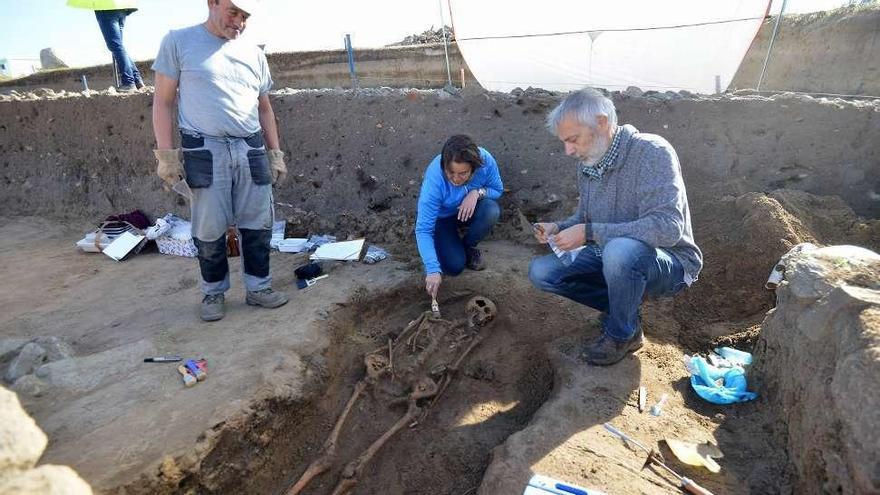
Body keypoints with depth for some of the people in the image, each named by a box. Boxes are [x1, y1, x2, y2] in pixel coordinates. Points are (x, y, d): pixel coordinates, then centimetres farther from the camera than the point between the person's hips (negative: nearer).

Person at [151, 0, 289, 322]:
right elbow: (163, 102, 2)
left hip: (251, 151, 4)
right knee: (209, 231, 2)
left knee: (258, 226, 4)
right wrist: (166, 155, -4)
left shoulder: (254, 54, 15)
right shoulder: (178, 42, 4)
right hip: (206, 152, -3)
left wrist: (275, 154, 14)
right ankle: (214, 293, 20)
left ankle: (257, 288, 19)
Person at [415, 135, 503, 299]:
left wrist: (478, 192, -31)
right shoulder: (434, 179, -36)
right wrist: (433, 270, -40)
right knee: (454, 266, -19)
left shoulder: (485, 160, -28)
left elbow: (497, 190, -8)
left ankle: (468, 246, 0)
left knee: (492, 210, -30)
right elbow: (423, 230, -32)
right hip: (442, 218, -3)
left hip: (469, 209, 3)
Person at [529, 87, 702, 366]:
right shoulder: (588, 162, 1)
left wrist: (590, 233, -32)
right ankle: (623, 306, 5)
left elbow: (667, 227, -32)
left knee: (620, 249, -39)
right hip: (610, 257, 7)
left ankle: (623, 334, -11)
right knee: (541, 272, -6)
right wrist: (559, 228, -8)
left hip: (669, 262, -7)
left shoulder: (652, 152, -22)